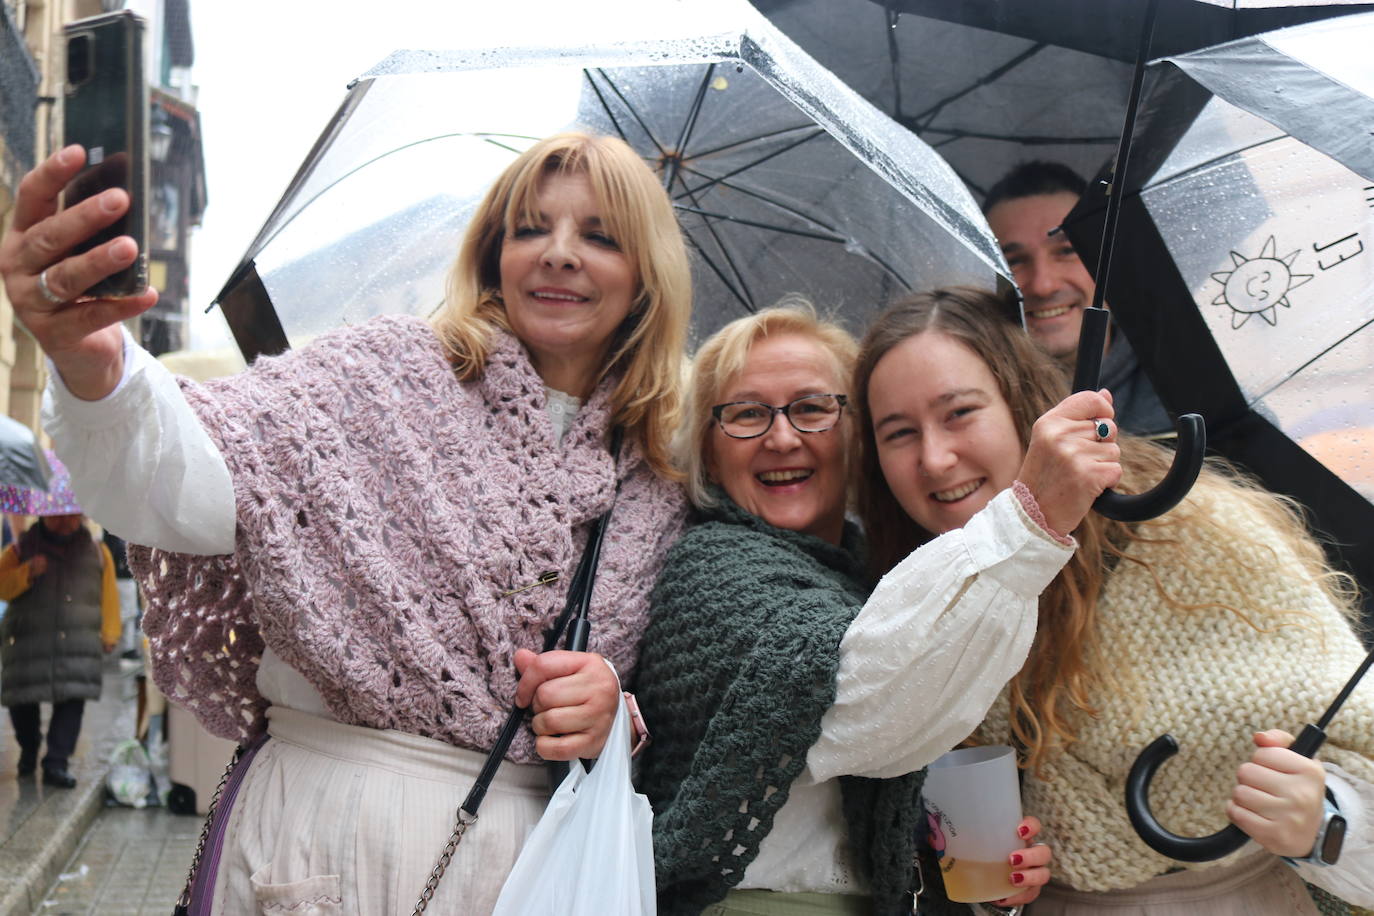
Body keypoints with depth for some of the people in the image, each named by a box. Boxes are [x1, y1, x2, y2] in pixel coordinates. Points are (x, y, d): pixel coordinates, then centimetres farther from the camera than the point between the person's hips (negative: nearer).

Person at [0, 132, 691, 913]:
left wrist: (616, 713, -10)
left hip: (524, 843, 4)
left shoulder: (655, 490, 6)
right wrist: (92, 366, -40)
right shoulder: (391, 371, -4)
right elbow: (193, 495, -20)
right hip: (334, 816, -3)